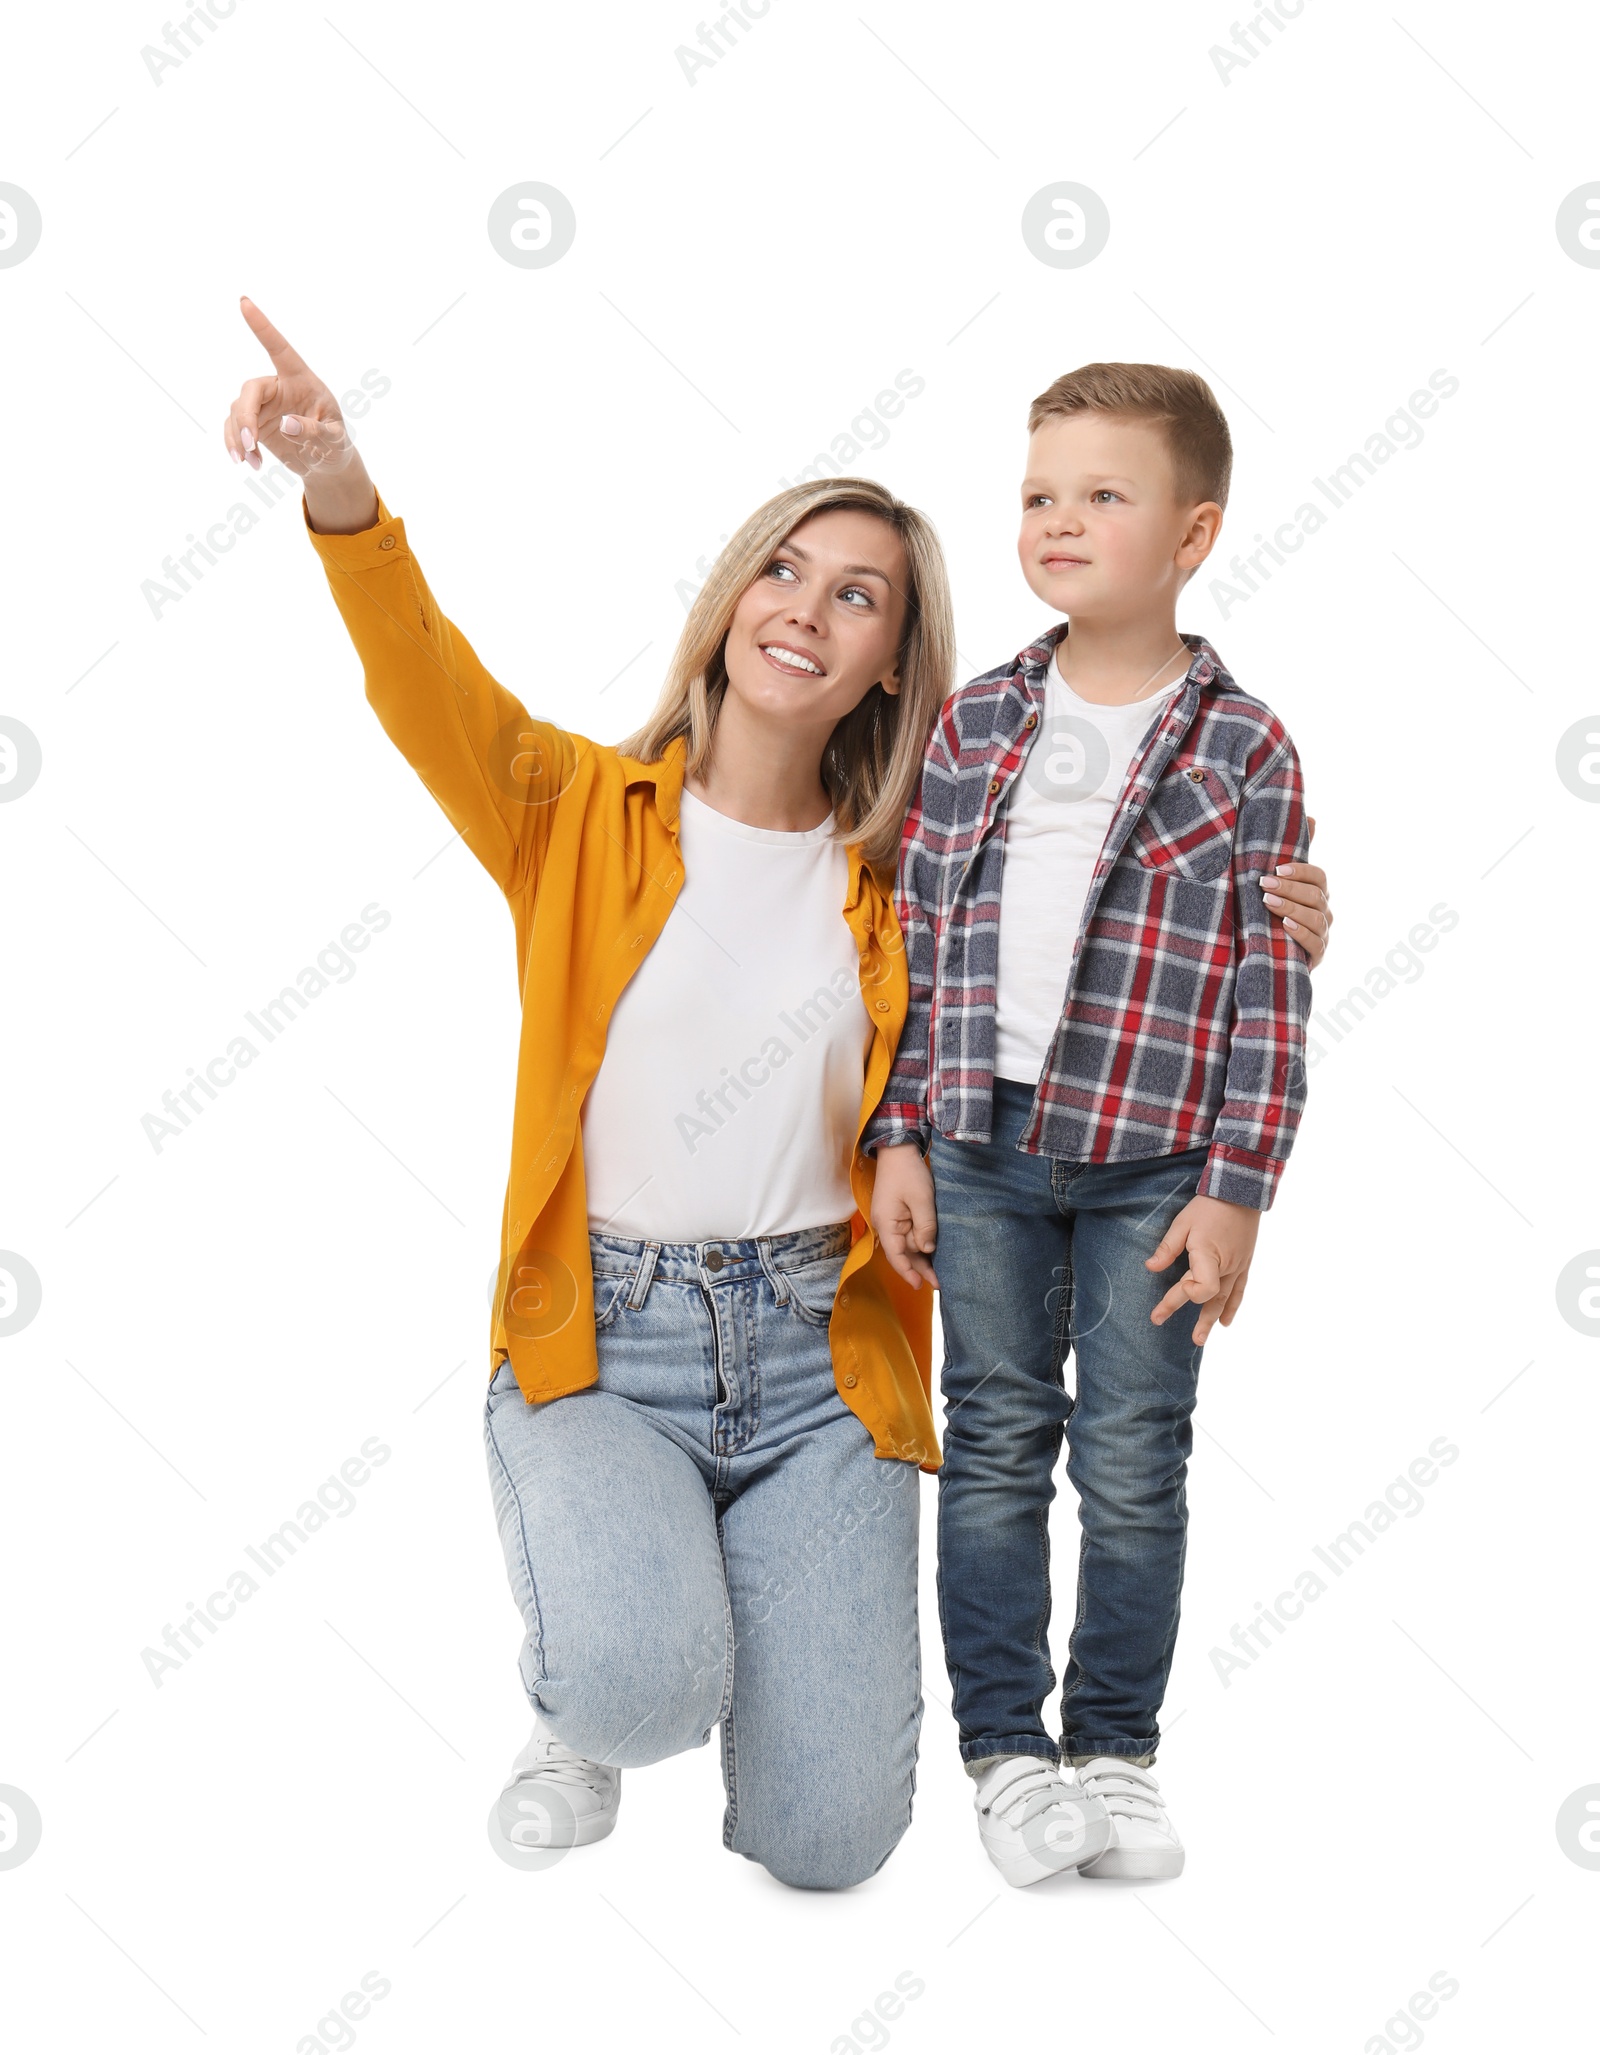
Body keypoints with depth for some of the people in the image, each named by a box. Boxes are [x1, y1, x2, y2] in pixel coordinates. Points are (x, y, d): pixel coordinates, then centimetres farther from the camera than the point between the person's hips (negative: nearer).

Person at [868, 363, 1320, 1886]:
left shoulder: (1244, 752, -4)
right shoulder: (975, 727, 4)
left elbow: (1272, 990, -4)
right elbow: (915, 941, 6)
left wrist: (1235, 1191, -7)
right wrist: (898, 1139, 2)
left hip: (1153, 1162, -2)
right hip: (982, 1145, 2)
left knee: (1135, 1462, 6)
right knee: (997, 1446, 9)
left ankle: (1114, 1750, 22)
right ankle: (1004, 1749, 20)